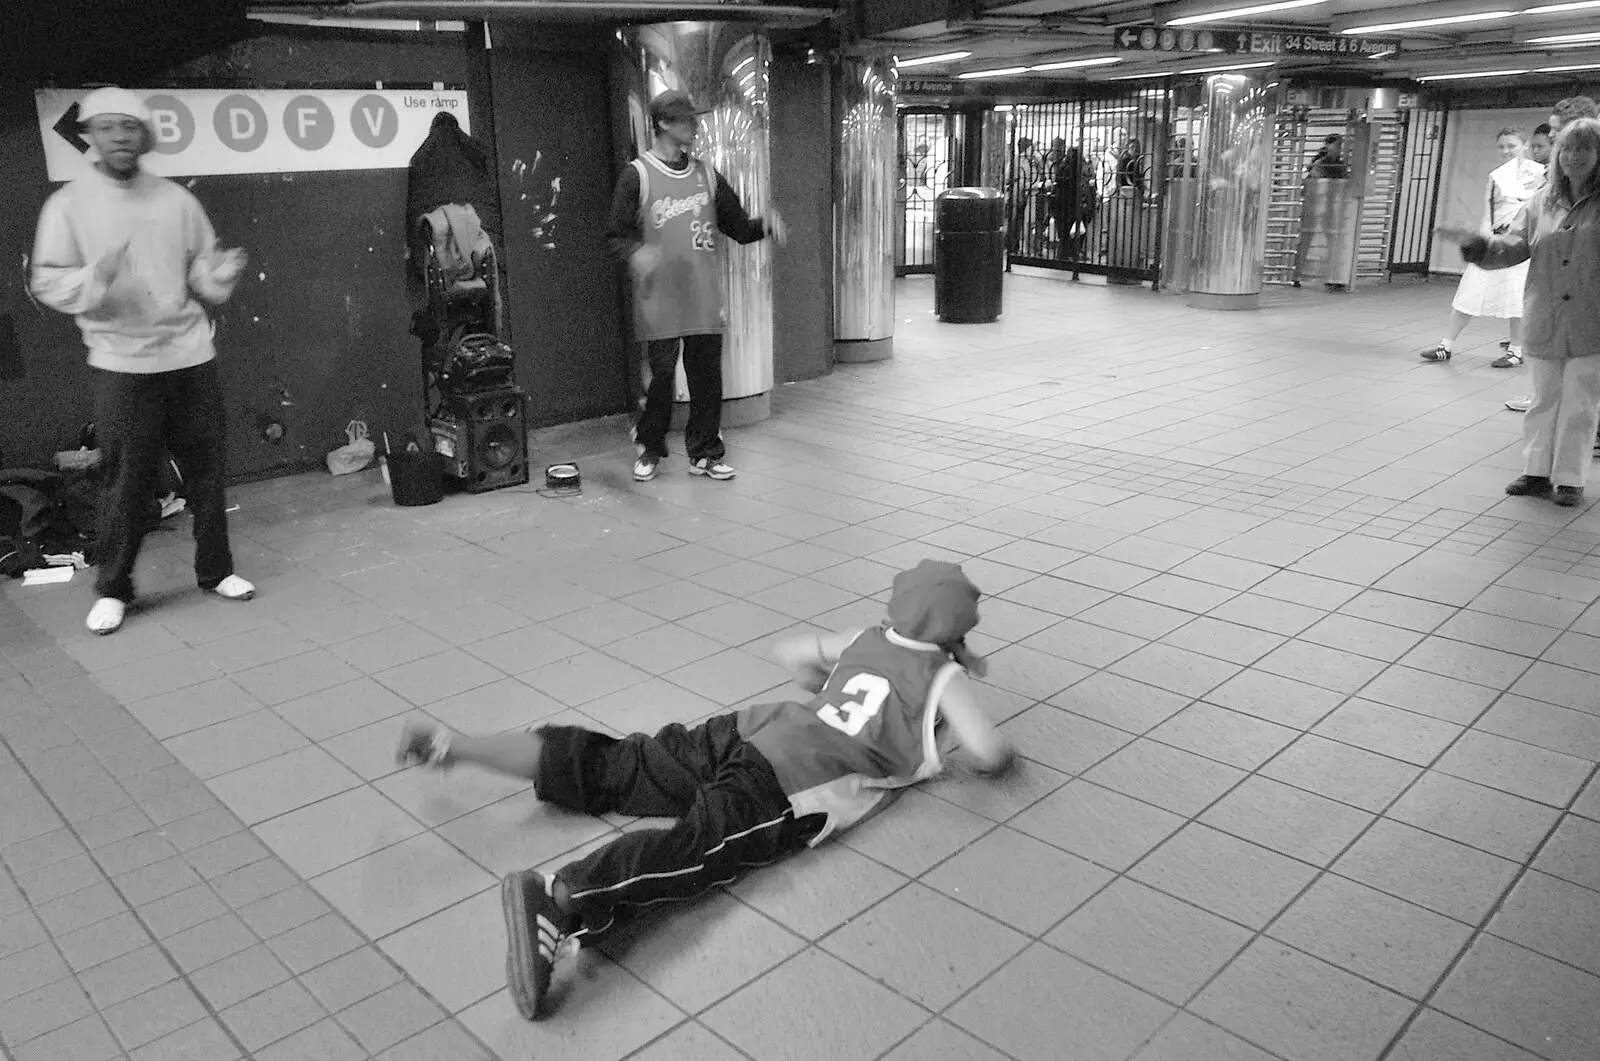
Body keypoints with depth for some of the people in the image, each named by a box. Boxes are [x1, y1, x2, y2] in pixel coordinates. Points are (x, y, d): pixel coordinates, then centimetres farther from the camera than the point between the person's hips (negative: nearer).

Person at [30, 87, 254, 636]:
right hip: (122, 364, -2)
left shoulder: (177, 199, 8)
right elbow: (46, 283, -3)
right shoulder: (68, 204, 0)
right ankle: (112, 590, 15)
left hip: (190, 354, 3)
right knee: (125, 482, 0)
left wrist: (221, 273, -11)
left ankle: (216, 570, 22)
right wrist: (96, 277, -22)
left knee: (206, 469, 8)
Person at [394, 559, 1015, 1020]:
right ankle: (555, 900, -53)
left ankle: (455, 746, -2)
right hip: (793, 784, -7)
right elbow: (990, 754, 2)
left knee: (611, 767, 3)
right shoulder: (944, 675, 10)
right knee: (696, 849, -28)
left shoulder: (868, 641, 28)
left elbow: (790, 654, 38)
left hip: (753, 730, 8)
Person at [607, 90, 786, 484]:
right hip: (660, 300, -4)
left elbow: (738, 227, 16)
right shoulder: (637, 175, -1)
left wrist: (765, 223, -4)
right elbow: (616, 235, -3)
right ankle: (649, 447, 20)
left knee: (707, 377, 4)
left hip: (705, 299, 4)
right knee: (662, 375, -1)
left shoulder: (706, 174, 12)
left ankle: (705, 452, 17)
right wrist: (636, 252, -24)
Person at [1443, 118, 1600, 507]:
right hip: (1544, 322, 3)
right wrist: (1476, 242, -12)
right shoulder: (1542, 201, 6)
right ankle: (1537, 472, 23)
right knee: (1544, 399, 12)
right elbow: (1514, 247, 3)